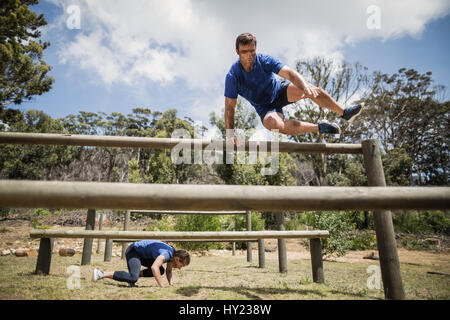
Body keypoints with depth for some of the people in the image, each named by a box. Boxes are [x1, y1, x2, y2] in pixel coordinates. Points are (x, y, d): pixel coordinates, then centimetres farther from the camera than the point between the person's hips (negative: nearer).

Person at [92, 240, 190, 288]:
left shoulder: (173, 254, -1)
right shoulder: (166, 254, -29)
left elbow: (168, 271, 14)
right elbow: (154, 267, -43)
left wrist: (171, 283, -2)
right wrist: (162, 285, -38)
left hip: (142, 253, 10)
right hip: (133, 250, -10)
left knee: (161, 270, 8)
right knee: (133, 278, -28)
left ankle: (134, 275, 7)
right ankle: (102, 273, -19)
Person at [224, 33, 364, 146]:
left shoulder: (264, 60, -19)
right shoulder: (233, 76, -22)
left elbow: (288, 72, -30)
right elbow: (229, 106, -21)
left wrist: (305, 86, -51)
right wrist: (230, 134, -29)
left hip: (279, 89, 2)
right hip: (265, 107, -1)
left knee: (312, 90, -25)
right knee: (274, 124, -37)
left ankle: (345, 113, -4)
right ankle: (319, 127, -19)